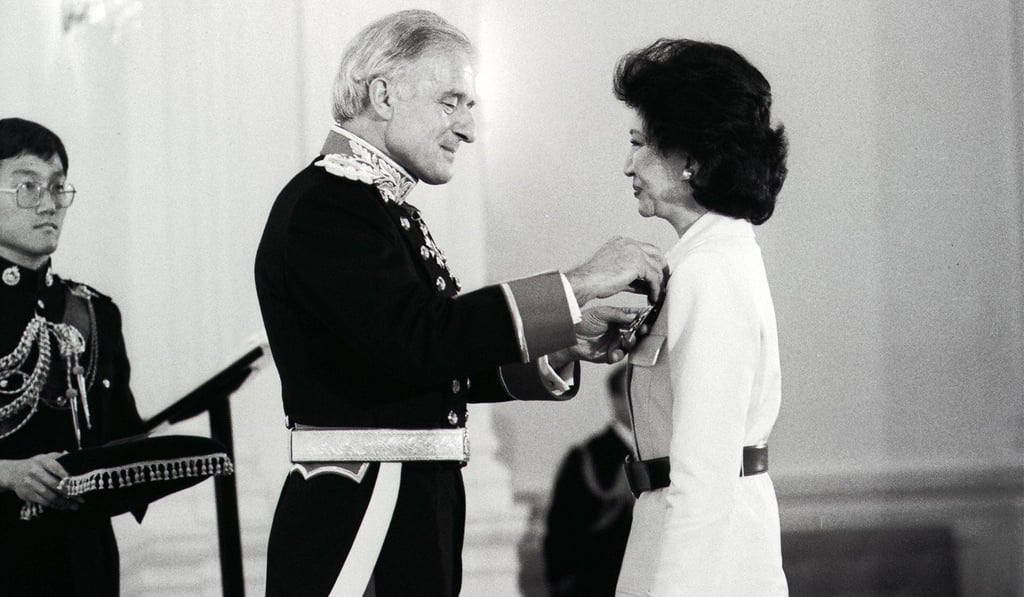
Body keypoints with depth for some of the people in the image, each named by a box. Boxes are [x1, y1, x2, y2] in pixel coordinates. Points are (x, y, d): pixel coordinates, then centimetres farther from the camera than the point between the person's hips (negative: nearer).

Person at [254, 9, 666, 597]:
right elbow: (417, 339, -27)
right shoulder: (325, 206, -13)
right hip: (359, 520, -10)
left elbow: (442, 369, 18)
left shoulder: (378, 205, 17)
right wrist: (579, 284, -23)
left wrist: (564, 345, 4)